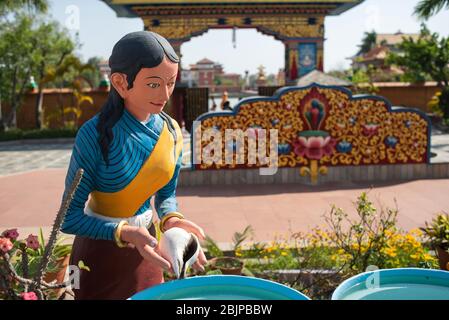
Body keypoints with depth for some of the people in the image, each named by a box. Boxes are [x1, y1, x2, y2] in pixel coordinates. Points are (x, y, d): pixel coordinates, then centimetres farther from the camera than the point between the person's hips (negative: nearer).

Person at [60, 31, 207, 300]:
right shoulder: (96, 134, -24)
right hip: (102, 248, -5)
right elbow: (70, 216, -21)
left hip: (145, 244, 5)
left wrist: (171, 219, -20)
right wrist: (125, 234, -34)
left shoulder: (172, 131, -8)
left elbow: (166, 194, 2)